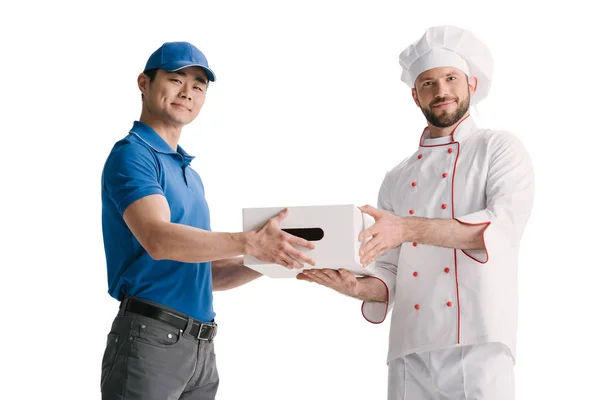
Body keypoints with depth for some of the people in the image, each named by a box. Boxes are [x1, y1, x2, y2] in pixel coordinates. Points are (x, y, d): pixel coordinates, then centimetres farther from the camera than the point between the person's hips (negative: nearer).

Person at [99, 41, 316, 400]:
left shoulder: (191, 175, 19)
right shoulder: (132, 154, -6)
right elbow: (159, 239, -23)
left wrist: (268, 260, 5)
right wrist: (250, 243, -30)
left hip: (202, 346, 8)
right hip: (150, 339, -8)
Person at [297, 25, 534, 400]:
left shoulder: (499, 148, 4)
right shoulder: (398, 178, 17)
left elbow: (505, 225, -15)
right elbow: (390, 279, 15)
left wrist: (410, 229, -25)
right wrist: (357, 286, -8)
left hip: (479, 349, -4)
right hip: (409, 354, 4)